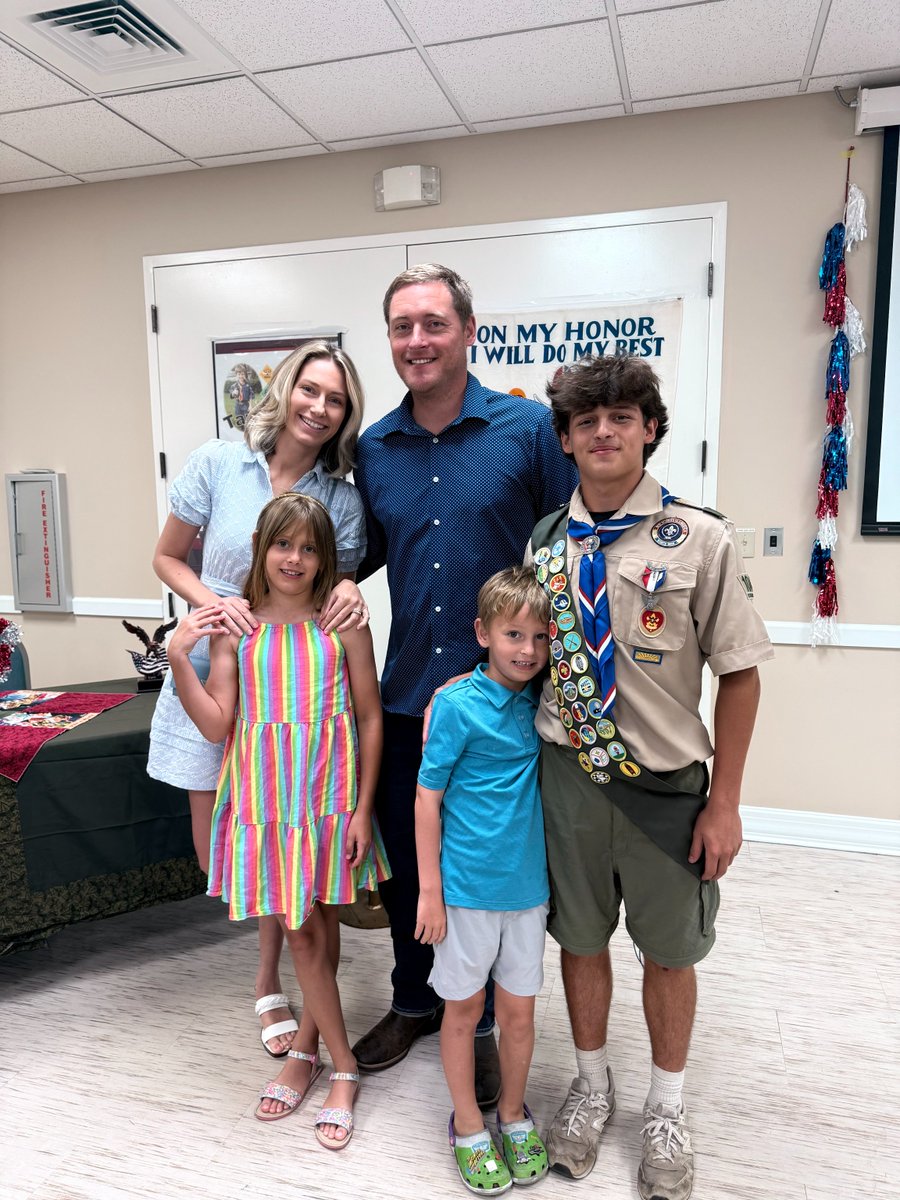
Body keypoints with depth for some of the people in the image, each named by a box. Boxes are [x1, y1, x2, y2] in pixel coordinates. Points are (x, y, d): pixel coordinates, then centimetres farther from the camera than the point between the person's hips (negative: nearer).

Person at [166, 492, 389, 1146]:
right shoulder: (233, 626, 0)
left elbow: (371, 718, -1)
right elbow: (216, 724, -2)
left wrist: (363, 807, -4)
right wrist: (178, 656, -14)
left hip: (330, 797, -1)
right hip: (265, 794, 1)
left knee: (316, 930, 8)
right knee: (302, 932, 8)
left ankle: (305, 1048, 32)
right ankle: (343, 1068, 28)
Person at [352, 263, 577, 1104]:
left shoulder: (529, 428, -7)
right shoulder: (372, 449, 5)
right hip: (405, 695, 4)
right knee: (403, 859, 18)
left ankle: (483, 1023, 37)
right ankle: (413, 1001, 44)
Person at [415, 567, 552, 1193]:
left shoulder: (541, 701, -1)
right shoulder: (457, 704, -15)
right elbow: (428, 797, -10)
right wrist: (430, 890, -9)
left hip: (528, 884, 4)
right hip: (467, 884, -4)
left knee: (519, 1010, 17)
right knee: (464, 1008, 14)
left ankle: (514, 1114, 41)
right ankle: (468, 1126, 36)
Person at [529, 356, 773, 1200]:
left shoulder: (699, 540, -12)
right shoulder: (543, 543, -1)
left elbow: (738, 673, -8)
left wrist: (724, 803, -8)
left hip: (666, 783, -2)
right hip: (567, 775, 3)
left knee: (667, 950, 16)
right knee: (579, 937, 19)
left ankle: (666, 1110, 43)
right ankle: (591, 1086, 46)